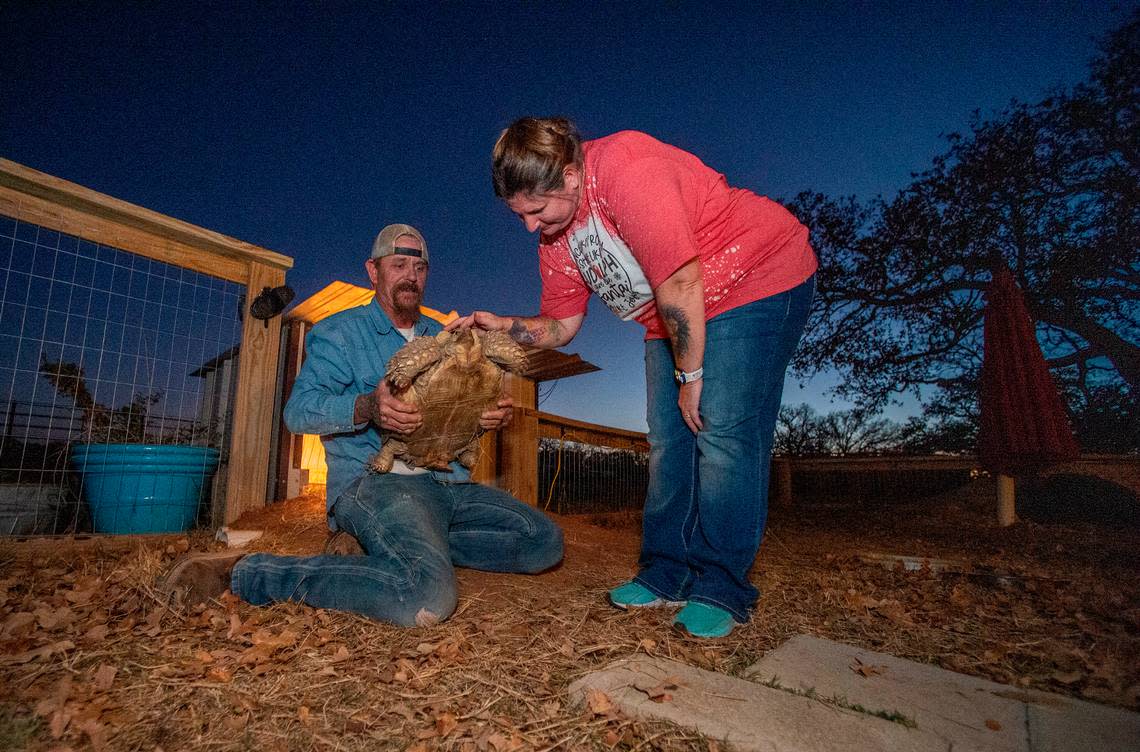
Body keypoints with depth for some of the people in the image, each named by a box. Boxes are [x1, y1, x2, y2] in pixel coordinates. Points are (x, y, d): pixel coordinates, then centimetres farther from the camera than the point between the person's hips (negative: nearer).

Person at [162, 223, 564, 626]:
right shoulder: (339, 333, 5)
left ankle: (422, 547, 0)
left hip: (449, 483, 7)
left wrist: (493, 414, -6)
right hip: (372, 480, -6)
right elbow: (298, 410, -7)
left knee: (545, 540, -4)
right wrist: (365, 408, -28)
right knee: (428, 597, -33)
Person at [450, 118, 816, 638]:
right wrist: (503, 325, -12)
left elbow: (680, 285, -29)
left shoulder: (625, 168, -27)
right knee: (669, 439, 3)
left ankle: (722, 588, -3)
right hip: (673, 318, 8)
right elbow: (560, 327, 5)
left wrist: (691, 375, -21)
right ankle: (667, 575, 13)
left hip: (759, 279, -7)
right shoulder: (554, 240, -1)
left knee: (722, 431, -16)